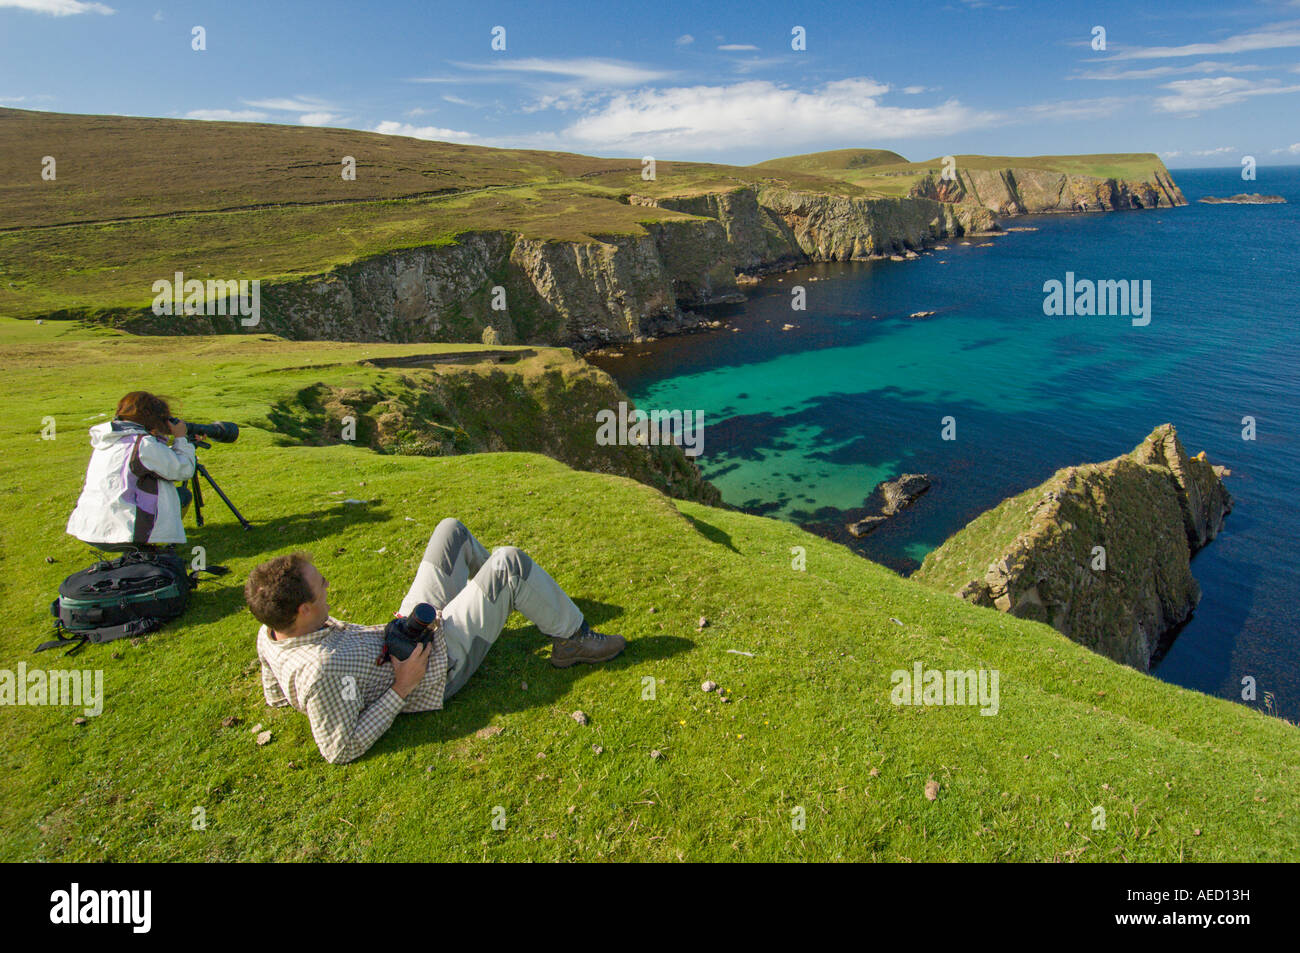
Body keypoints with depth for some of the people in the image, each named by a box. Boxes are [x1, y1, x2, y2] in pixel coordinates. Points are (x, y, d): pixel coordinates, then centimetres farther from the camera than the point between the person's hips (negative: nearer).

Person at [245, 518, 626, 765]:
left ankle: (505, 594, 41)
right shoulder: (319, 671, -37)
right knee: (510, 561, -15)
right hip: (439, 662, -9)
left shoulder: (269, 635, -12)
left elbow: (275, 696, 8)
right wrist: (401, 690, -25)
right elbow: (341, 750, -27)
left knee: (452, 529, 13)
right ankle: (574, 639, 8)